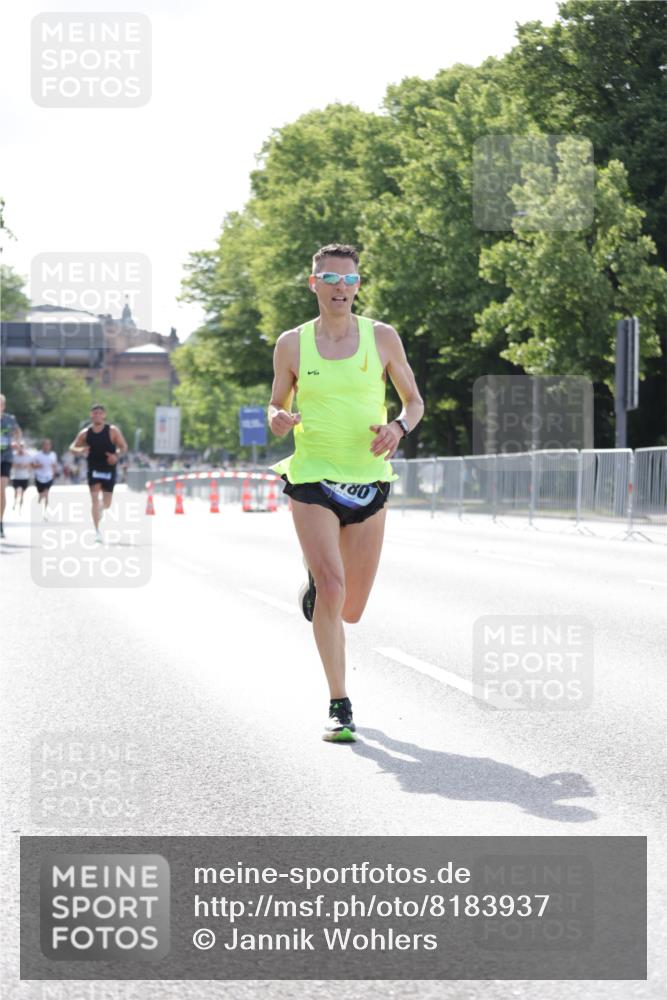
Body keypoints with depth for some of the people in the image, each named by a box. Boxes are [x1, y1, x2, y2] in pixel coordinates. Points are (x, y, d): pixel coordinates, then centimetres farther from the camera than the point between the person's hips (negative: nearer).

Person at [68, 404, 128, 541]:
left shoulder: (112, 431, -4)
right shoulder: (85, 433, 1)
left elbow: (124, 447, -2)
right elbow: (72, 447, 6)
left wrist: (117, 455, -23)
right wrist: (79, 450, -18)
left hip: (109, 469, 0)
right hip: (93, 469, 0)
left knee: (106, 504, 6)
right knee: (95, 499, -14)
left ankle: (101, 508, 45)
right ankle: (97, 531, -13)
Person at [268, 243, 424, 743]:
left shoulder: (383, 338, 2)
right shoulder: (292, 344, 2)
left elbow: (414, 401, 10)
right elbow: (276, 405, 14)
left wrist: (398, 427, -12)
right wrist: (279, 420, -11)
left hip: (368, 481, 2)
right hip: (312, 478, -2)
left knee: (350, 609, 7)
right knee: (331, 587, -19)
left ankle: (315, 592, 46)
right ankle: (339, 707, -12)